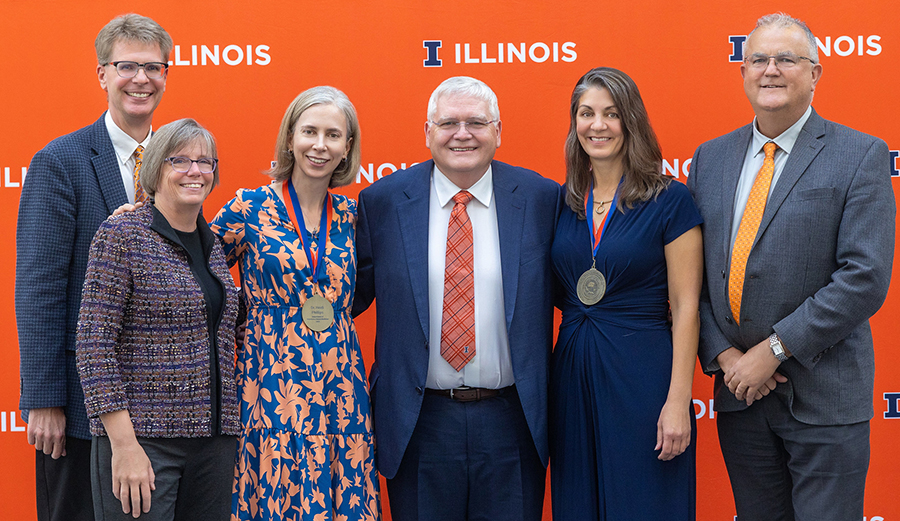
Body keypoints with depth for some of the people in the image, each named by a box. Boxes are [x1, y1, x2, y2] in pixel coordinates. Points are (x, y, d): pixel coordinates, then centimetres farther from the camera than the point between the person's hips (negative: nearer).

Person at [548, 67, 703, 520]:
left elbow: (686, 307, -8)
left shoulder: (669, 201, -6)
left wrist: (678, 401, -13)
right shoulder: (562, 202, 7)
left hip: (641, 376, -4)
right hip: (572, 375, 5)